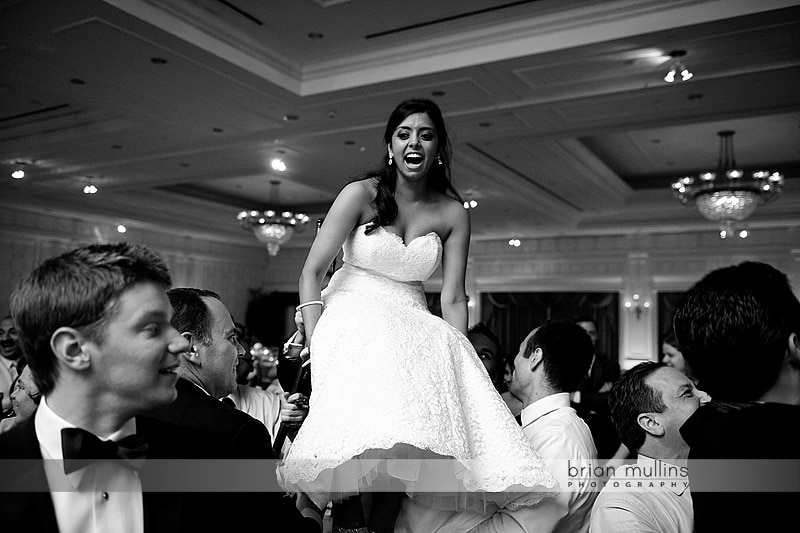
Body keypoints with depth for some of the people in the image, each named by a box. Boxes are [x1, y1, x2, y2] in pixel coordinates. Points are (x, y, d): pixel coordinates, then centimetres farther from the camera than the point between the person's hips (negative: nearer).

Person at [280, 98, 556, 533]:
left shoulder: (452, 215, 2)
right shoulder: (361, 195, -6)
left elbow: (453, 299, 1)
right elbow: (311, 273, -9)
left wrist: (457, 358, -10)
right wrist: (315, 344, -18)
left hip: (414, 328, 3)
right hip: (353, 317, -2)